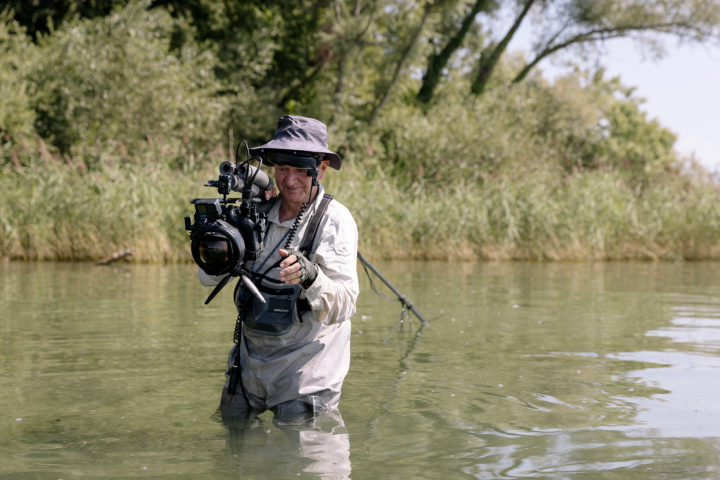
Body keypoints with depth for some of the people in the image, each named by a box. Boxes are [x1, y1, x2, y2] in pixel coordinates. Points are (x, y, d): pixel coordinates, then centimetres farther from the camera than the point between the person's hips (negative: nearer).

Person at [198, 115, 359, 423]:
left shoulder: (335, 220, -14)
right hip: (251, 358, 5)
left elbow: (344, 306, -22)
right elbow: (207, 277, 1)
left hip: (306, 365, -5)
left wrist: (310, 275, -42)